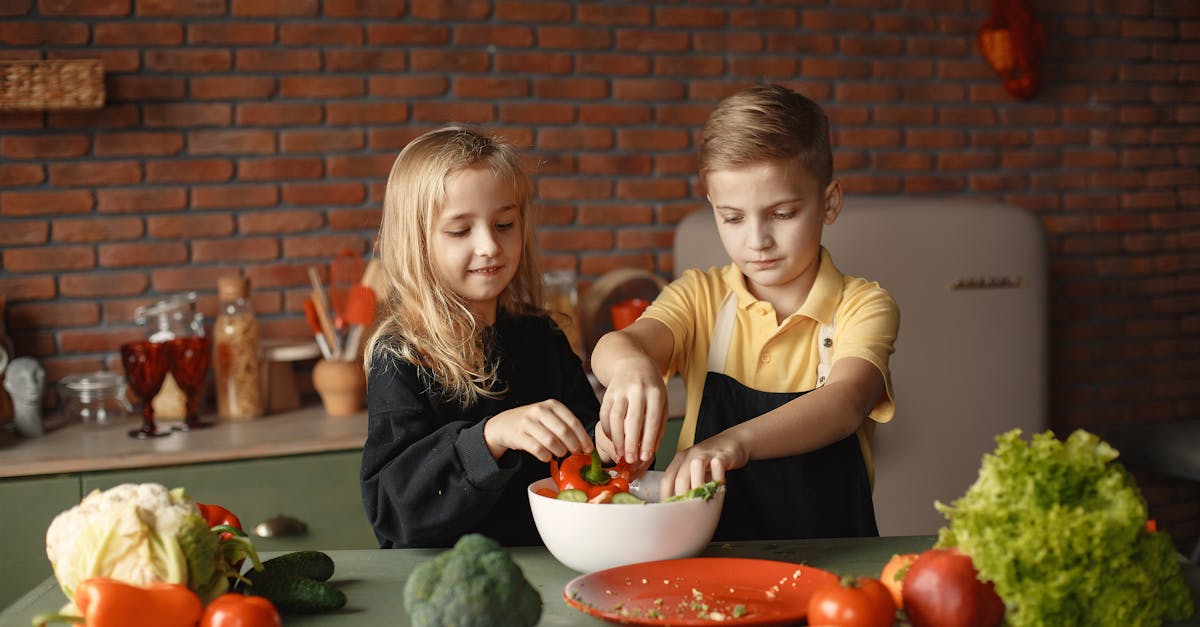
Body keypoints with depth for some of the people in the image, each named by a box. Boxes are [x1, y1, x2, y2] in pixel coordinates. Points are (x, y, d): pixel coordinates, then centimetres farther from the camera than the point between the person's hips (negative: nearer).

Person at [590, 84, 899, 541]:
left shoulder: (862, 306, 0)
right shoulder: (701, 296, 7)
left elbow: (846, 401, -20)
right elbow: (612, 345, -11)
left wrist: (737, 442, -38)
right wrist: (631, 365, -36)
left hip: (831, 549, 0)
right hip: (709, 547, 1)